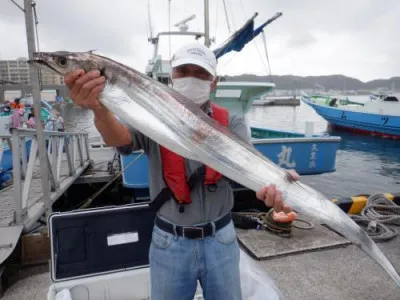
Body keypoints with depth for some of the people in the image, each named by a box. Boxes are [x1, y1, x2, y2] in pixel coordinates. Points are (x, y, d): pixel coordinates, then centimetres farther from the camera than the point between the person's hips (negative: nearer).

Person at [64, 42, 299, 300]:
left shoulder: (231, 122, -5)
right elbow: (121, 139, -25)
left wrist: (273, 183, -42)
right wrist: (100, 109, -47)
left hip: (220, 239, 1)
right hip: (170, 242, 0)